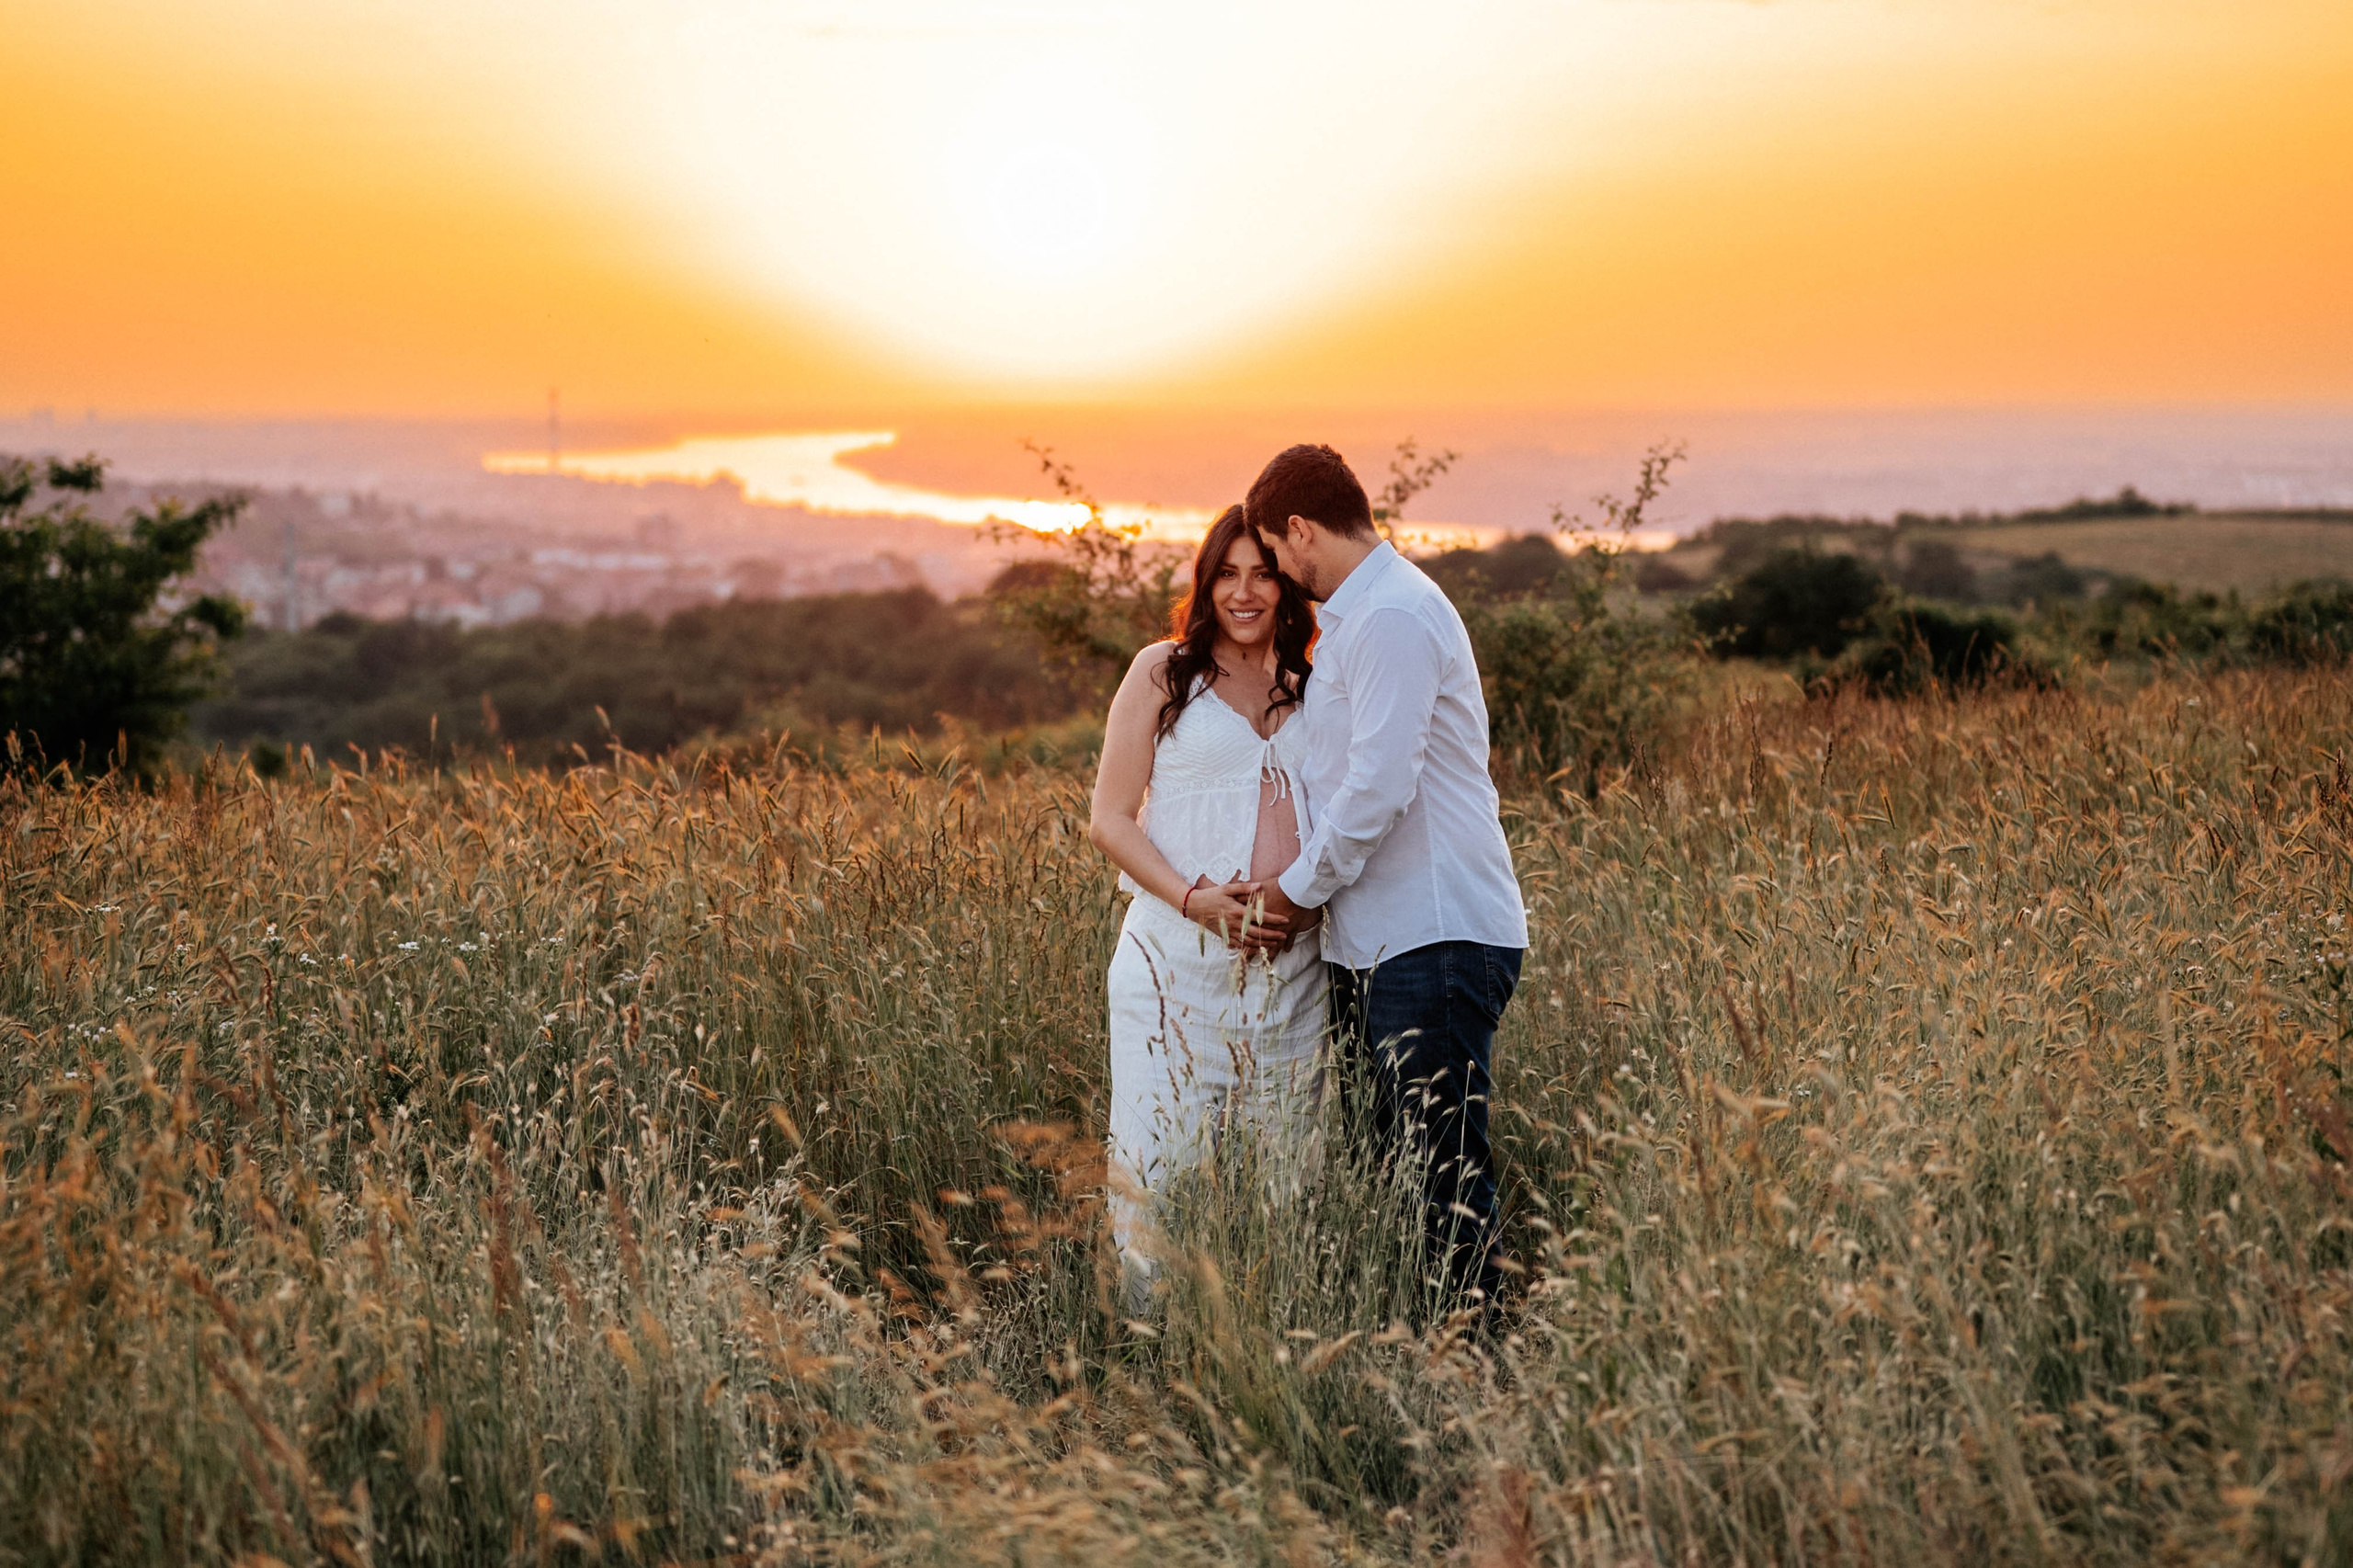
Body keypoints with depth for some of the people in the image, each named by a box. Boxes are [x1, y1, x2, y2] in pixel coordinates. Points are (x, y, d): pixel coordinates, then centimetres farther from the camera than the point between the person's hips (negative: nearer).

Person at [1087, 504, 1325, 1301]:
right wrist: (1195, 897, -15)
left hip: (1292, 958, 3)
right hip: (1179, 956, -3)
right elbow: (1110, 819, 1)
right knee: (1164, 1156, -7)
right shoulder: (1164, 672, 5)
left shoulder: (1312, 689, 15)